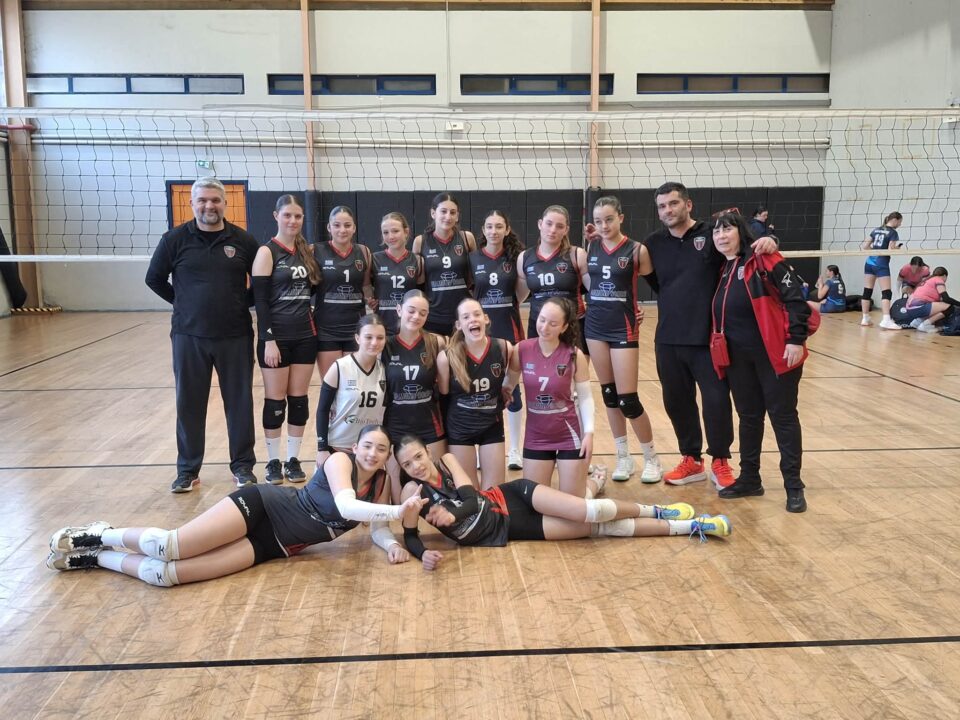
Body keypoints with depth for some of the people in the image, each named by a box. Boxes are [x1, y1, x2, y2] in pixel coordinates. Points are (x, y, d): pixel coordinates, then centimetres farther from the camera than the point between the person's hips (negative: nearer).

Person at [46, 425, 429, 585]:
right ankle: (100, 536, 13)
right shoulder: (340, 461, -11)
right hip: (260, 506, -4)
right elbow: (346, 507, -26)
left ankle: (95, 558, 9)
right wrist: (398, 510, -29)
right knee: (169, 546, -20)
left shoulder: (378, 484, 8)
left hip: (271, 546, 4)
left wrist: (391, 543, -10)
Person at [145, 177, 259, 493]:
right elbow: (154, 279, 9)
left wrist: (243, 304, 2)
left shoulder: (243, 240, 0)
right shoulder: (175, 239, -1)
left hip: (235, 336, 0)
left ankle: (243, 465, 20)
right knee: (189, 404, 8)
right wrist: (184, 302, 5)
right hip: (189, 336, 0)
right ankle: (188, 469, 21)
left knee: (239, 402, 7)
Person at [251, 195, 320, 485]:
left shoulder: (307, 251, 9)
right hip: (276, 336, -5)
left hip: (305, 336, 5)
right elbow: (260, 299, -11)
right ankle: (273, 461, 15)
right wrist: (268, 339, -16)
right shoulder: (267, 252, -6)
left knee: (299, 398, 10)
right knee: (275, 399, 3)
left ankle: (293, 459, 20)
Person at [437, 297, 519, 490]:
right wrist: (445, 427, 0)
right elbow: (443, 396, -7)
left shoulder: (504, 348, -14)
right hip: (459, 428, -2)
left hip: (492, 425, 2)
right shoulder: (447, 357, -20)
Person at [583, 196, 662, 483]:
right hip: (595, 326, 5)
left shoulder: (636, 250, -9)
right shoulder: (591, 248, 4)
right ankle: (623, 457, 22)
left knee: (628, 399, -5)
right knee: (608, 394, 10)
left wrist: (643, 308, -7)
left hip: (623, 328, -5)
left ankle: (652, 459, 14)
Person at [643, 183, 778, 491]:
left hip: (707, 337, -4)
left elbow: (749, 245, -4)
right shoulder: (653, 244, 8)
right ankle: (691, 460, 28)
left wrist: (767, 240, -24)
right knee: (677, 401, 11)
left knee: (716, 400, 1)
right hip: (668, 339, 4)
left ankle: (720, 461, 20)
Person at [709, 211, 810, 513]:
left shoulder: (764, 260, -10)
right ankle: (750, 478, 26)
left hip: (774, 352, -6)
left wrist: (796, 340, -20)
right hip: (738, 356, 6)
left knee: (783, 416, 2)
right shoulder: (721, 270, 11)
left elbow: (795, 298, -14)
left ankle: (794, 486, 11)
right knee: (748, 416, 14)